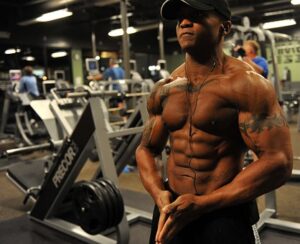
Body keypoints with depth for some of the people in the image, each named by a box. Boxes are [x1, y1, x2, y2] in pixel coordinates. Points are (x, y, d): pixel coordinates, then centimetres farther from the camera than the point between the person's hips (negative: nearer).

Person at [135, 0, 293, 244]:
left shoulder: (246, 84, -13)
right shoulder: (164, 90, 3)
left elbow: (278, 162, -18)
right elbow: (146, 149, 11)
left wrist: (202, 204, -19)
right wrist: (160, 195, -8)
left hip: (225, 214, -5)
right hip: (172, 209, 5)